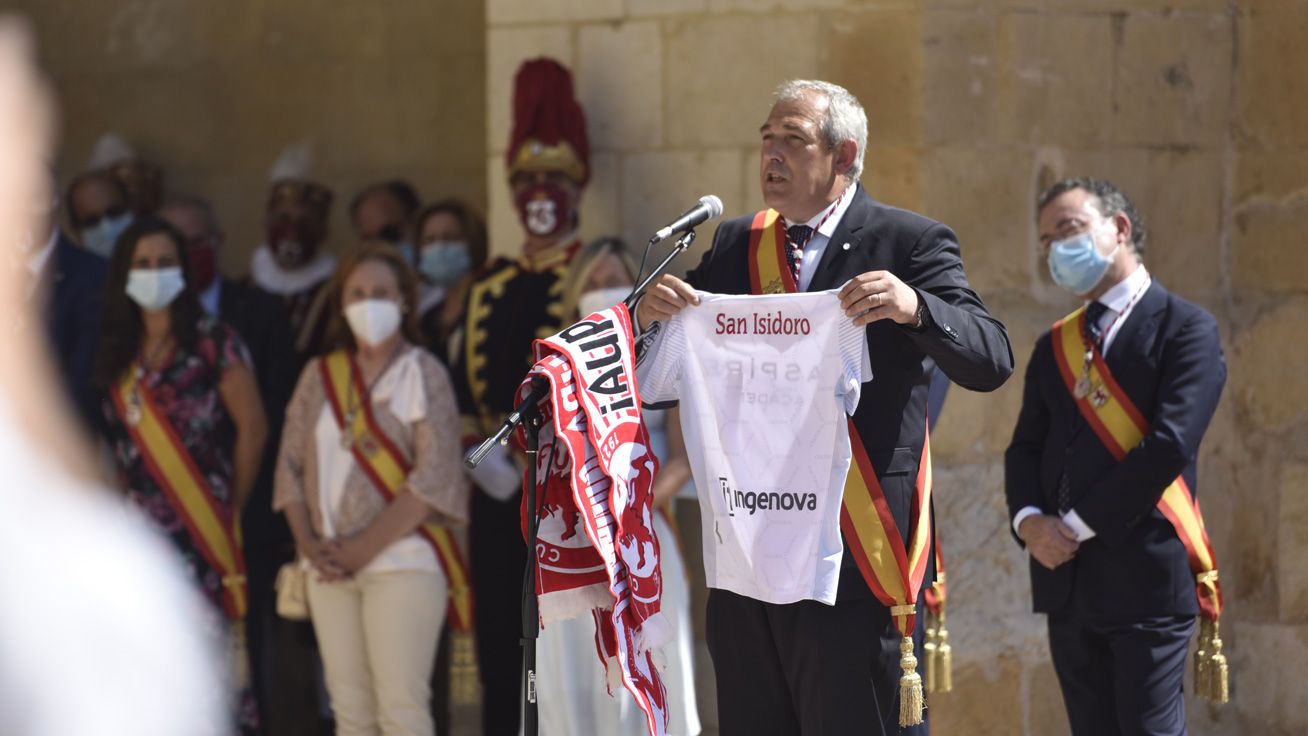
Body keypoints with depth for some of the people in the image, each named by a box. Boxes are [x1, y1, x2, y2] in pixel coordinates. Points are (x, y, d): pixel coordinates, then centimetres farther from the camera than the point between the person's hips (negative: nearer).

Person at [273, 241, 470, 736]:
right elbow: (291, 464, 13)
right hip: (330, 567, 5)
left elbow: (434, 475, -9)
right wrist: (309, 543, -3)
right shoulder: (319, 376, 14)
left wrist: (366, 547, -12)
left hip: (403, 561, -5)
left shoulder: (423, 373, 0)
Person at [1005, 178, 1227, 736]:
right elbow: (1025, 449, 14)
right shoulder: (1054, 347, 18)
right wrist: (1029, 520, -8)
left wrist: (1079, 524, -14)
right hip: (1068, 581, 6)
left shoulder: (1185, 330, -4)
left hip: (1145, 579, -6)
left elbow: (1171, 444, -15)